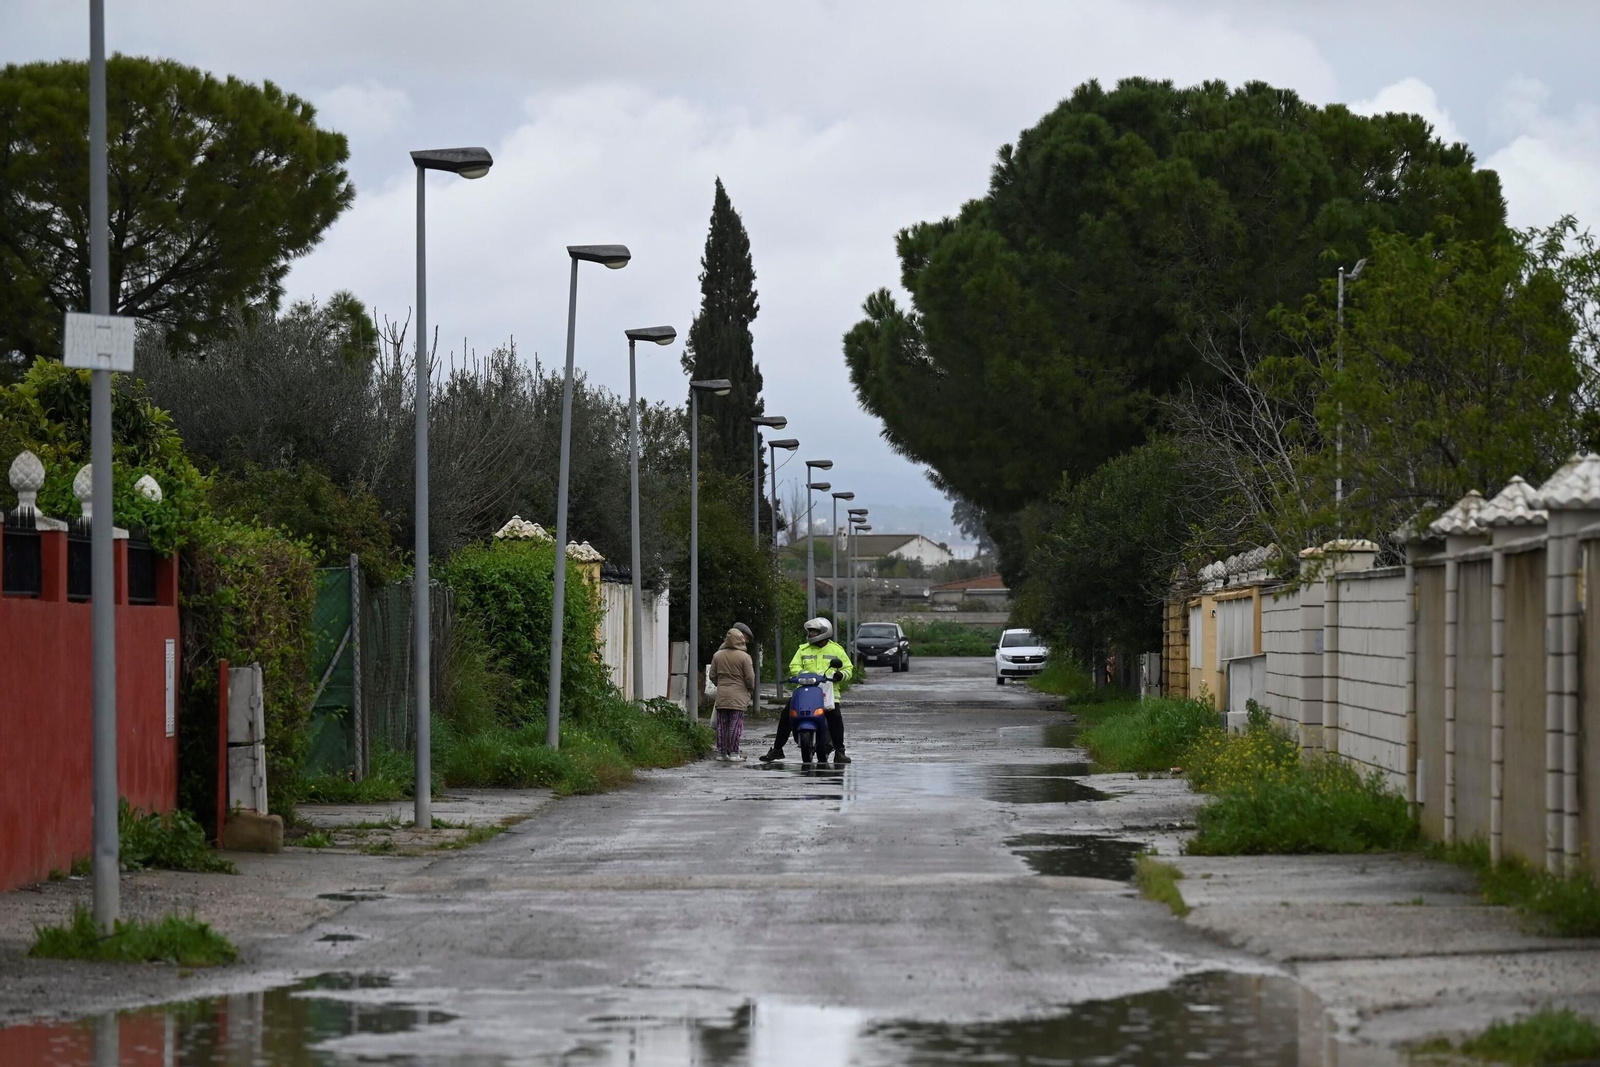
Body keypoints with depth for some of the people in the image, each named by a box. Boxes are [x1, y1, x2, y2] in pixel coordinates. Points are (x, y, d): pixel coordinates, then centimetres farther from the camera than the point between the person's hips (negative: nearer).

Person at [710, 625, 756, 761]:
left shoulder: (717, 655, 4)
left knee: (722, 724, 9)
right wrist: (751, 689, 12)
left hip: (721, 695, 4)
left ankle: (721, 752, 10)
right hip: (738, 696, -4)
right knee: (736, 724, -2)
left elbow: (713, 676, 9)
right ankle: (733, 753, -4)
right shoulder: (745, 657, -9)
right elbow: (750, 678, -8)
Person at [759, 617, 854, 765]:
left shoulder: (836, 649, 9)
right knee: (786, 716, -9)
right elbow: (794, 666, 7)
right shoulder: (803, 649, 15)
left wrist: (840, 675, -14)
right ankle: (777, 749, 1)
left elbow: (848, 669, 9)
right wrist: (803, 673, -15)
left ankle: (839, 752, -14)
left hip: (828, 691, -2)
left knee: (835, 717, -24)